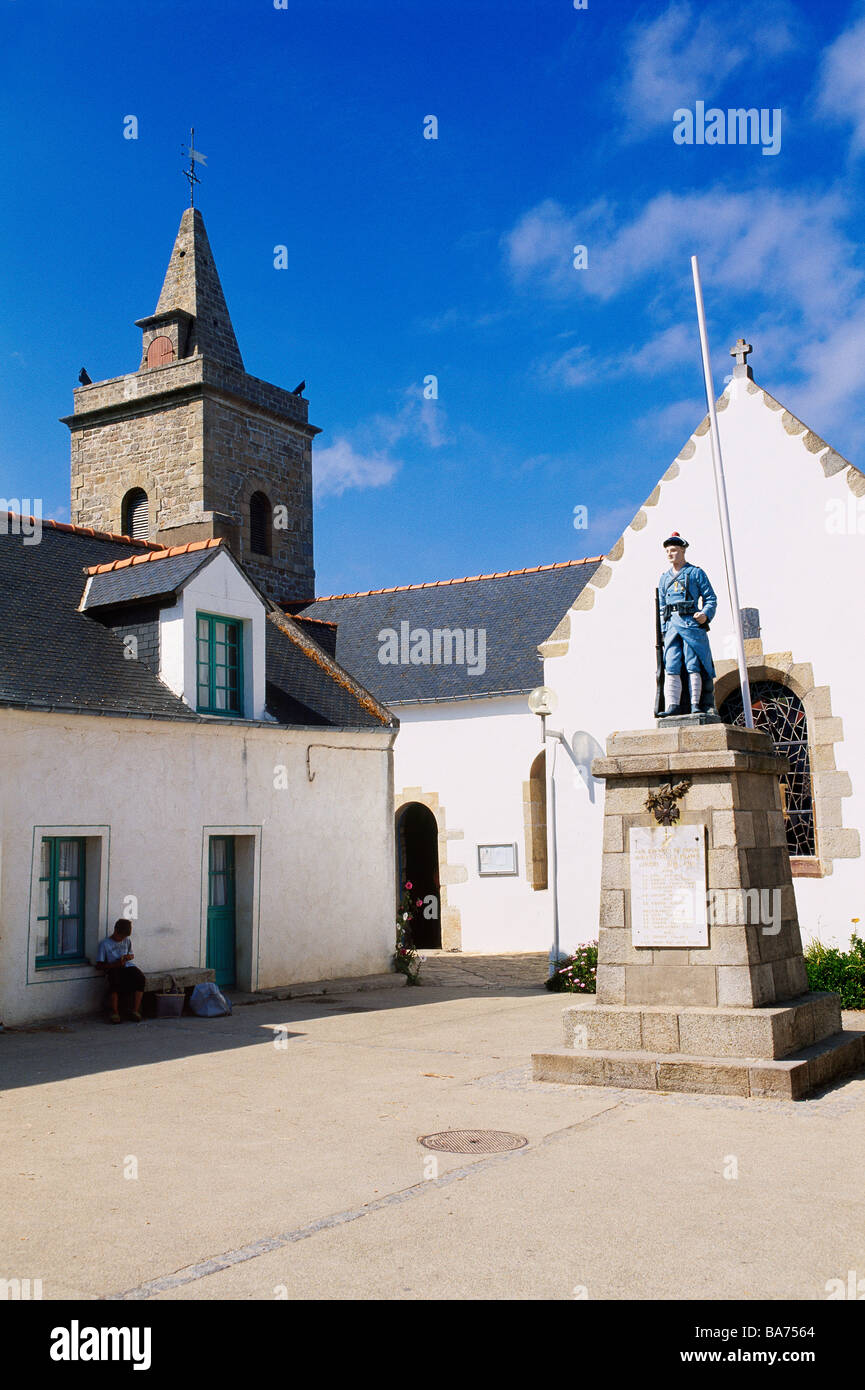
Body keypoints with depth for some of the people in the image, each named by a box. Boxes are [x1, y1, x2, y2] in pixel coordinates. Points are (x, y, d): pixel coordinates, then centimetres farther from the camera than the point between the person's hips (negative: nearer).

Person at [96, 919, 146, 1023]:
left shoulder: (127, 940, 12)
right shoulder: (105, 944, -2)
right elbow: (100, 965, -3)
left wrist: (129, 957, 1)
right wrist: (116, 964, -14)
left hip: (127, 967, 4)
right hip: (113, 969, -4)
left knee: (140, 979, -27)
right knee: (115, 983, -38)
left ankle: (135, 1010, -20)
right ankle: (115, 1013, -21)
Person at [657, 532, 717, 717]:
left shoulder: (695, 573, 10)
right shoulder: (664, 578, 22)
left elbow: (710, 598, 8)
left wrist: (706, 614, -12)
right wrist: (664, 631, 12)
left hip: (691, 623, -4)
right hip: (672, 625, 4)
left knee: (693, 666, -8)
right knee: (671, 667, -7)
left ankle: (695, 705, -8)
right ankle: (672, 705, -12)